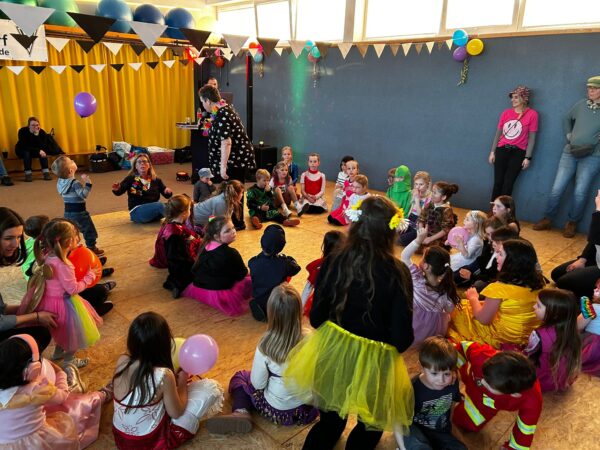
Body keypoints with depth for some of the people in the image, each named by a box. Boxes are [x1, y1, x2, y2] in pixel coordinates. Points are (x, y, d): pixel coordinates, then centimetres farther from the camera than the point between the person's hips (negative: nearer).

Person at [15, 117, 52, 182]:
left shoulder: (42, 132, -20)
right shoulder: (22, 131, -25)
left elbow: (43, 147, -29)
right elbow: (25, 147, -30)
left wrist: (37, 135, -39)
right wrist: (38, 151, -40)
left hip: (35, 151, 2)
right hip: (21, 151, -2)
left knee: (43, 151, -28)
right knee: (27, 152, -35)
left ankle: (46, 173, -30)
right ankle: (28, 174, -31)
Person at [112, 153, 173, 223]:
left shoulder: (156, 180, 11)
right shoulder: (131, 179, 2)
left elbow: (167, 195, 13)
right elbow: (119, 192, -10)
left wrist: (168, 192, -11)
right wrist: (116, 189, -34)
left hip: (154, 210, 4)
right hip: (137, 211, -3)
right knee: (160, 205, -31)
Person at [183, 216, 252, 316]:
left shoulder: (205, 246, 0)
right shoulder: (231, 253, -21)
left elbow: (195, 270, 11)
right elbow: (241, 275, -8)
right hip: (221, 298, -7)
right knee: (251, 280, 0)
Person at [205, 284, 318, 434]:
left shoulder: (266, 345, -23)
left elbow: (258, 384, -13)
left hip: (276, 411, -1)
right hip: (307, 410, 2)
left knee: (239, 377, 20)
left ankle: (241, 412, -4)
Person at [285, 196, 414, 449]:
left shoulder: (334, 261, -15)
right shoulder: (397, 272, -22)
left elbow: (316, 316, -5)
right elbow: (403, 337, -16)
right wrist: (390, 347, 7)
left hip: (331, 350, 3)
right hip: (374, 358, -2)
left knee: (330, 419, 28)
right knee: (371, 423, 28)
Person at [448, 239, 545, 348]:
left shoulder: (500, 288, -28)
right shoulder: (538, 281, -9)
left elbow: (483, 319, -17)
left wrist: (473, 298, 0)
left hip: (502, 340, -7)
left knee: (457, 310, 11)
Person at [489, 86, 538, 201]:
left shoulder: (532, 114, -5)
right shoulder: (506, 112, 6)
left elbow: (532, 137, -4)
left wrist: (528, 157, -7)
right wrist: (492, 152, 8)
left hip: (518, 152, -3)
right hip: (502, 150, 3)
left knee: (508, 184, -1)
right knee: (498, 183, 2)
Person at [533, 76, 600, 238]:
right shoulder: (581, 104, 6)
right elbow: (567, 119, 23)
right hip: (570, 153, 3)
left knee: (580, 192, -4)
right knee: (557, 189, 2)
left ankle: (572, 223, 13)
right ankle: (547, 219, 15)